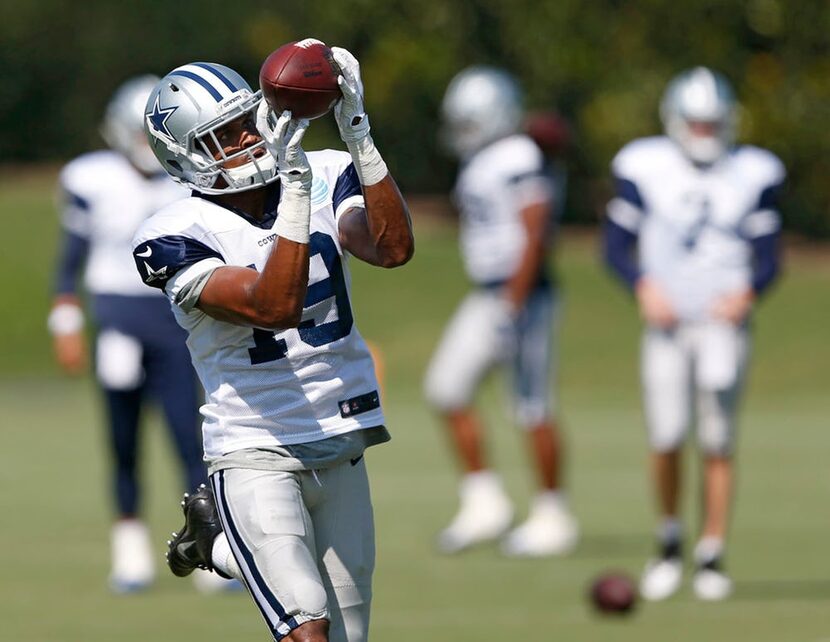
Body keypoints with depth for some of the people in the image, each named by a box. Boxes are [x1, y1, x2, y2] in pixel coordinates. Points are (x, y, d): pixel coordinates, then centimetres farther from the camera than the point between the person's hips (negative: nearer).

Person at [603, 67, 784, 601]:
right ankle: (670, 541, 16)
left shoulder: (753, 174, 4)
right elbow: (617, 244, 5)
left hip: (724, 321, 0)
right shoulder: (644, 169, 2)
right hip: (668, 321, 0)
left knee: (718, 441, -5)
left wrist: (748, 292, -14)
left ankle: (712, 556, 3)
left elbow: (767, 256, 6)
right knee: (667, 437, -7)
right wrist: (644, 287, -13)